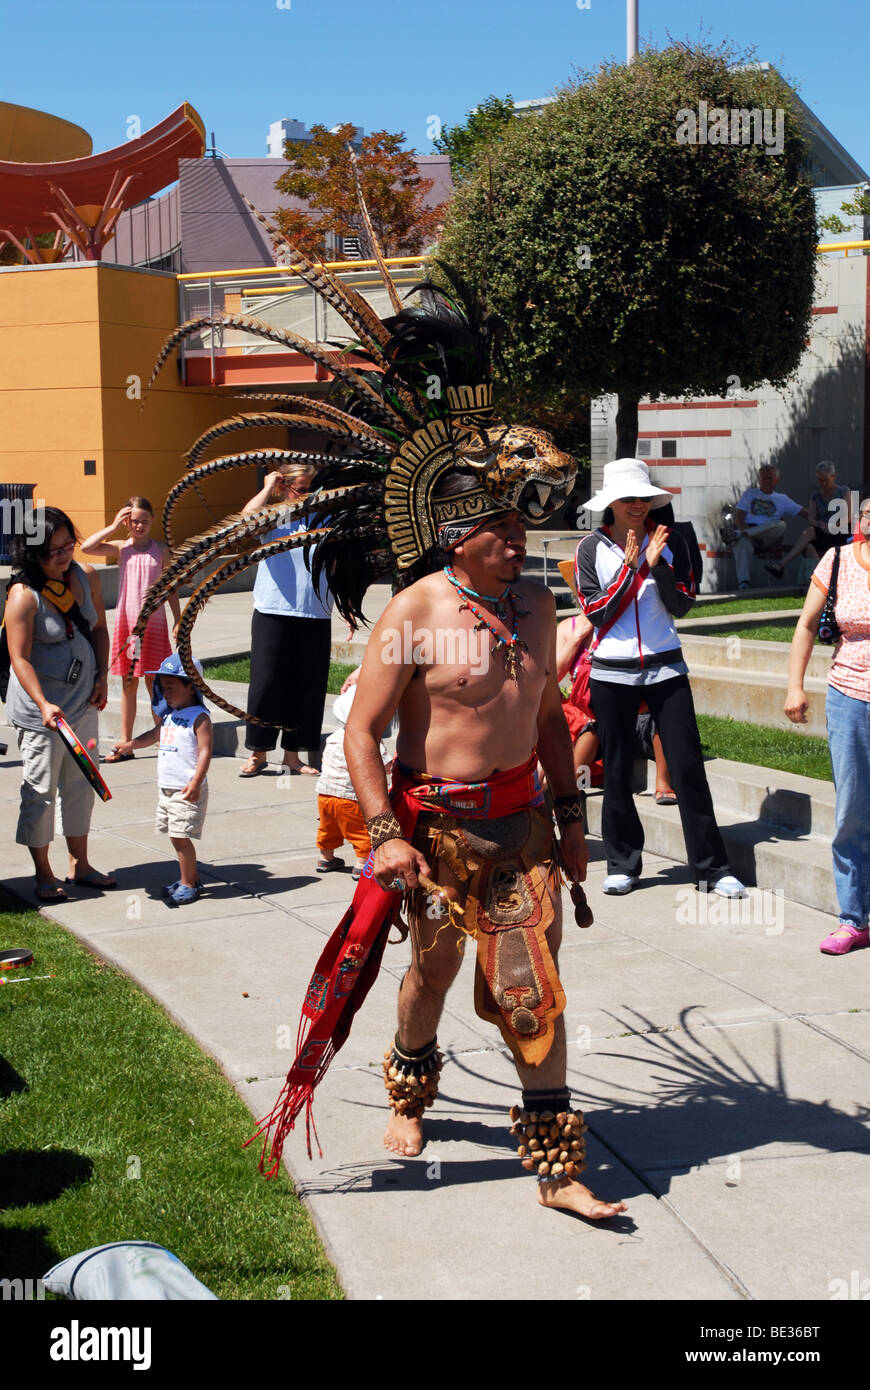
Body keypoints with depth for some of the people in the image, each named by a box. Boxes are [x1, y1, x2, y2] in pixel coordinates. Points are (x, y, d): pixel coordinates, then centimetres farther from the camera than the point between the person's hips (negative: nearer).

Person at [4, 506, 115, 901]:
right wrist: (44, 705, -30)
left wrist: (101, 678, 1)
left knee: (81, 784, 15)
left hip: (84, 703, 6)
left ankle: (79, 865, 29)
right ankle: (44, 875, 16)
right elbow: (19, 658, -21)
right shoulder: (24, 595, -19)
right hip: (40, 709, -6)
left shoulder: (85, 577, -1)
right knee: (41, 789, 3)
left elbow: (99, 628, 11)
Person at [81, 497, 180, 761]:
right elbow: (86, 547, -13)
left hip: (154, 623, -1)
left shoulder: (161, 550, 2)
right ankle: (125, 744, 12)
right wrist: (114, 526, -9)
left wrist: (178, 621, 3)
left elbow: (171, 589, 7)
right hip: (126, 622, 1)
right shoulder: (121, 548, 2)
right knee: (129, 683, 6)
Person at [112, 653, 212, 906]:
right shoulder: (169, 715, 13)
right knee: (176, 837, 13)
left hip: (187, 790, -8)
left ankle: (189, 885, 3)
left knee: (181, 837, -7)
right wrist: (131, 744, 22)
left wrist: (196, 782, -26)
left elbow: (205, 751, -18)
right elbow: (155, 734, 32)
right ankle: (189, 879, 25)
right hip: (166, 788, 8)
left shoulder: (199, 717, -12)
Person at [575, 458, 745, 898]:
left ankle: (711, 868, 4)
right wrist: (630, 568, -16)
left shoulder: (670, 541, 3)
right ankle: (622, 863, 21)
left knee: (687, 766, -2)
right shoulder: (591, 548, 0)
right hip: (612, 672, 0)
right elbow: (596, 614, -7)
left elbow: (682, 606, -2)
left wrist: (657, 564, -15)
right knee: (617, 771, 6)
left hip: (665, 667, 0)